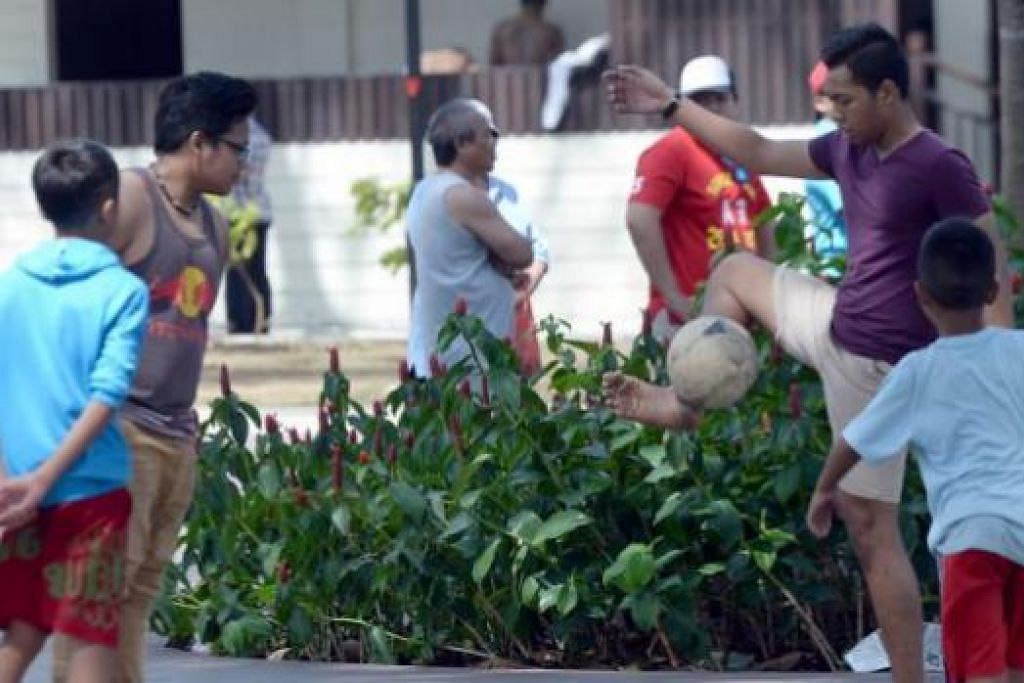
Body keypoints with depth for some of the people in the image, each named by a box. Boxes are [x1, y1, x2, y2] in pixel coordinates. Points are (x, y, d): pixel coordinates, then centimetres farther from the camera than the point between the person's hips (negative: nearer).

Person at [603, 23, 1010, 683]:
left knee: (871, 526, -6)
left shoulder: (940, 168, -22)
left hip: (875, 364, -9)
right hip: (837, 324, 9)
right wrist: (671, 105, 18)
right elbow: (759, 153, 18)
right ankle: (686, 402, 38)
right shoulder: (848, 151, 4)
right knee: (736, 271, 28)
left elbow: (990, 261, -21)